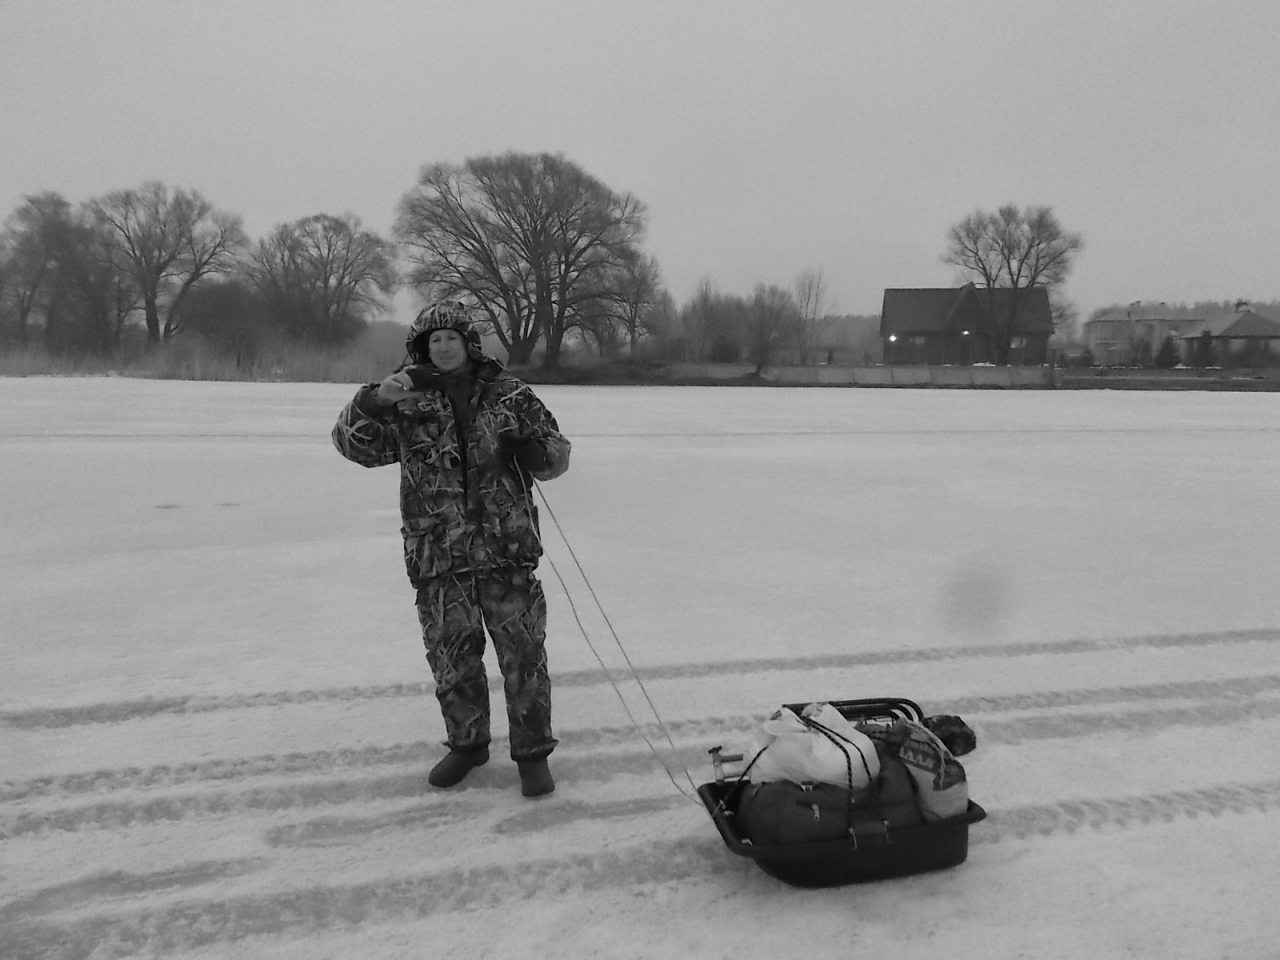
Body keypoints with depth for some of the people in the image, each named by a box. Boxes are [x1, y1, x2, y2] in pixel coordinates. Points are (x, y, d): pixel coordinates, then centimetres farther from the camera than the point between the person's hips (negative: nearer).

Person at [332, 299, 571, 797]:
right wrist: (375, 400, -18)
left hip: (506, 551, -1)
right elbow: (351, 442, 0)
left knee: (523, 655, 1)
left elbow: (557, 453, 10)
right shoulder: (407, 403, 6)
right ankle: (467, 743, 32)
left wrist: (532, 451, -13)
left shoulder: (510, 395, 5)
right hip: (438, 557, 1)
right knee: (452, 658, 11)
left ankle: (533, 752, 17)